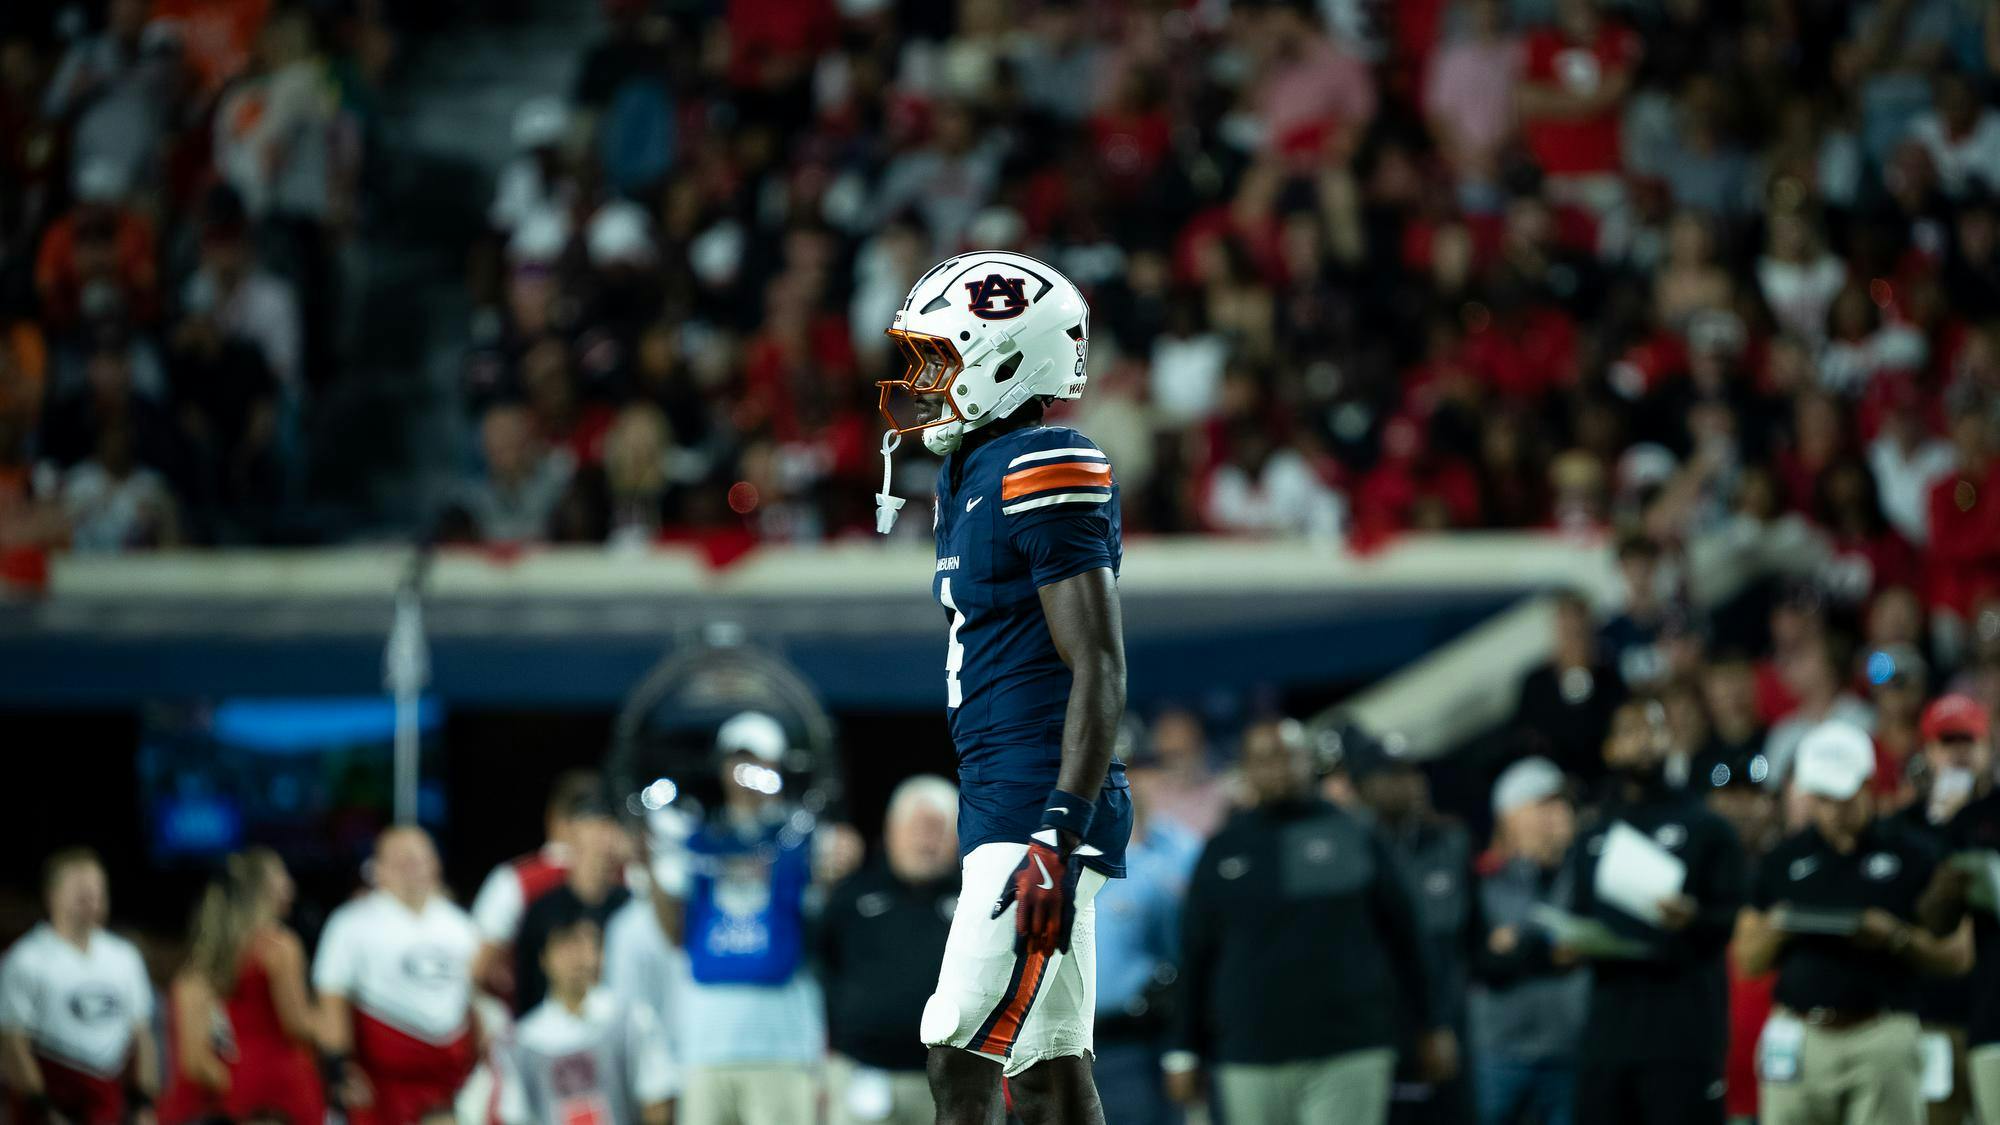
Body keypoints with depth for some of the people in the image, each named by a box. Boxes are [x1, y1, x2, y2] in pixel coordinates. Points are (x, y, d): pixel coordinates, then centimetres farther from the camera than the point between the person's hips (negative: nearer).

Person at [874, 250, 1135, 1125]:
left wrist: (1062, 836, -24)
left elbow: (1100, 669, -19)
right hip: (1001, 810, 10)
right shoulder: (971, 475, 17)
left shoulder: (1043, 476, -14)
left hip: (1042, 812, -10)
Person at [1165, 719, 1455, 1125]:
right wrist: (1184, 1055, 6)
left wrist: (1435, 1026, 6)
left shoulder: (1354, 837, 4)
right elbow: (1195, 958, 8)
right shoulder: (1224, 851, 7)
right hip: (1252, 1058, 2)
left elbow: (1406, 936, 7)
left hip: (1348, 1056, -2)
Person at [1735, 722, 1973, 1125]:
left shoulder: (1914, 856, 4)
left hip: (1882, 1044, -3)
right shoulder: (1784, 859, 12)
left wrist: (1896, 937, -12)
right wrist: (1775, 930, -7)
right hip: (1799, 1042, 3)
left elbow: (1958, 956, 4)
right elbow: (1747, 962, 14)